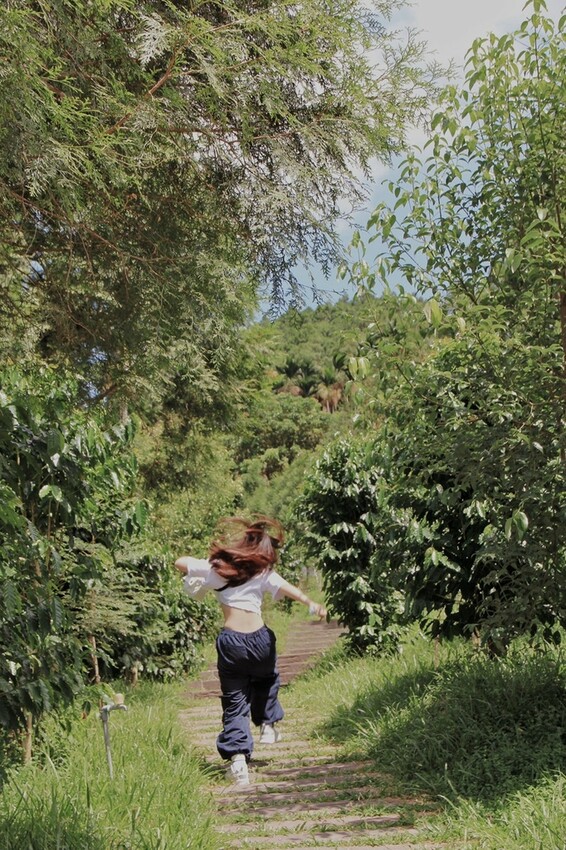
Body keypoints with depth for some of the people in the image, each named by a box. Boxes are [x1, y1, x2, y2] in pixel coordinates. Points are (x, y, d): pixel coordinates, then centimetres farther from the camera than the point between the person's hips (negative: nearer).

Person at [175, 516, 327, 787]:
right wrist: (311, 604, -26)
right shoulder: (263, 574, 2)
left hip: (230, 641, 0)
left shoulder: (216, 568, 6)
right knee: (265, 679, 33)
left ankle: (237, 758, -3)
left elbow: (180, 562, 7)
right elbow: (285, 588, -16)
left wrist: (198, 571, 25)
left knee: (234, 702, 7)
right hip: (259, 639, 0)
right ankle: (268, 725, 32)